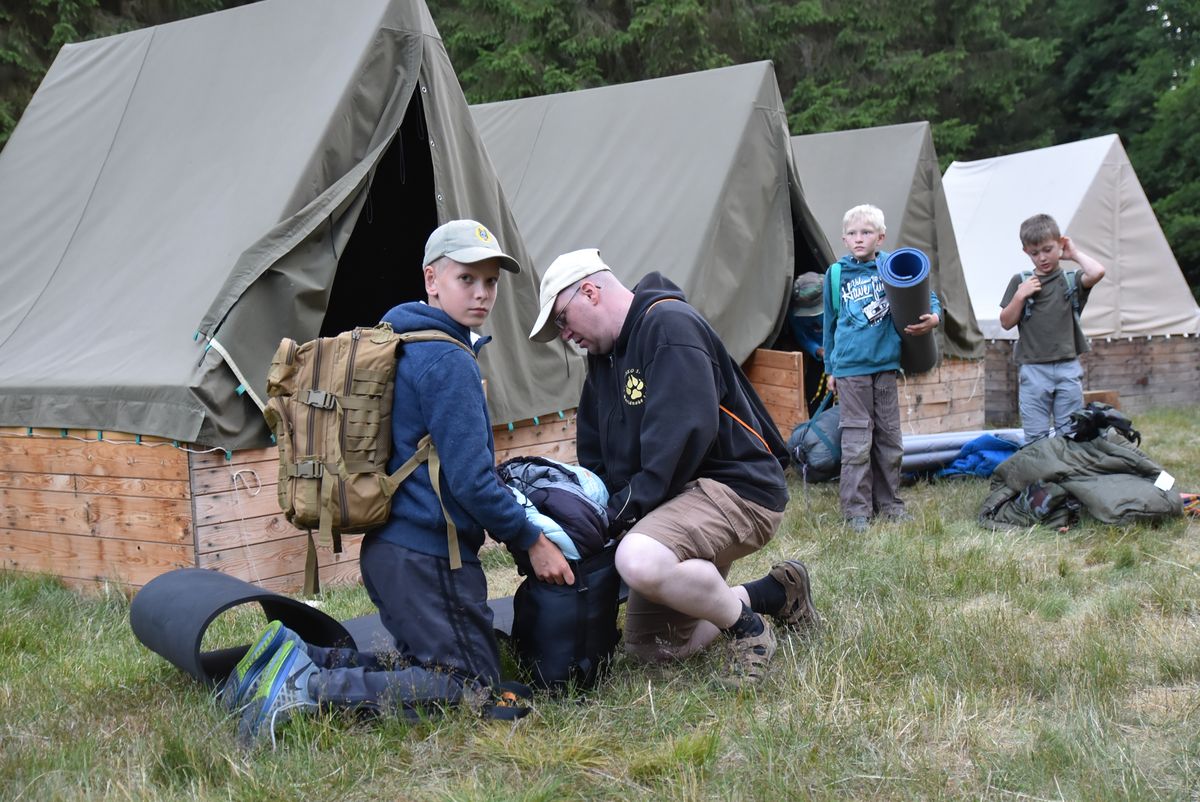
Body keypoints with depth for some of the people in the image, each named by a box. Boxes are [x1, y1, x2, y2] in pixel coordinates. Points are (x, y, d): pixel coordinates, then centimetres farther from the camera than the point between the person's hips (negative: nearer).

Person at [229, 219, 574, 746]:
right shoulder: (448, 361, -16)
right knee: (470, 686, -4)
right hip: (429, 553, -10)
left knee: (426, 666, 20)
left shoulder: (403, 346, 16)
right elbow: (471, 479, -19)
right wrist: (532, 541, -7)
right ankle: (306, 688, -16)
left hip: (389, 545, 10)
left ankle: (295, 660, 5)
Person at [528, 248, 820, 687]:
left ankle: (747, 626, -11)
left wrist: (625, 509, -21)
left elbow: (684, 433, -26)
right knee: (646, 646, 10)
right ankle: (774, 592, 21)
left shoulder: (670, 325, -15)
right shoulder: (604, 354, 15)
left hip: (737, 487, -10)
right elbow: (594, 459, 18)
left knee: (640, 559, -37)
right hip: (682, 499, 10)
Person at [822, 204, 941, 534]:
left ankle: (889, 503, 21)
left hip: (886, 363, 1)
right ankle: (857, 510, 2)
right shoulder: (837, 274, 3)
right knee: (856, 440, -4)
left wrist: (933, 317, -17)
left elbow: (928, 297, 6)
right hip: (850, 368, -1)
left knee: (889, 438, 9)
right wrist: (830, 367, 15)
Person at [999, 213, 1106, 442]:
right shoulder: (1020, 282, 9)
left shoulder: (1071, 280, 7)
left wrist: (1074, 253, 1)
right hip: (1033, 369, 0)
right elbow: (1006, 323, 9)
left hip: (1068, 368, 0)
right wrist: (1020, 296, -5)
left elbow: (1096, 272, -15)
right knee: (1036, 437, -2)